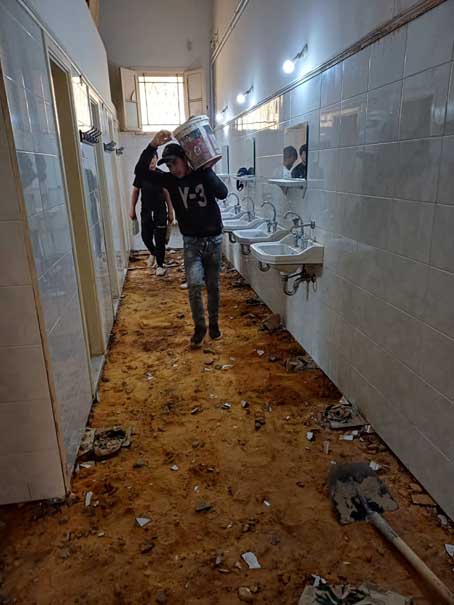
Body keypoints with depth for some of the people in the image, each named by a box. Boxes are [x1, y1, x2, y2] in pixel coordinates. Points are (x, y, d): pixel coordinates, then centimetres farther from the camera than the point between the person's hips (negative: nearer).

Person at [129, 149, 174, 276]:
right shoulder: (141, 173, -2)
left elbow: (167, 193, 0)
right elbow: (135, 191, 7)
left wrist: (170, 212, 0)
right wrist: (132, 208, 5)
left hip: (160, 211, -1)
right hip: (146, 211, 2)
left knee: (160, 239, 0)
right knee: (146, 236, 4)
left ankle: (160, 265, 12)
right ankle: (153, 252, 37)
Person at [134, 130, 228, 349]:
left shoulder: (203, 174, -4)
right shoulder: (170, 180, -2)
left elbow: (223, 193, -21)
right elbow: (140, 171, -15)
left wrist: (205, 169, -25)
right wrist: (153, 145, -25)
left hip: (214, 240, 0)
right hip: (191, 242, 0)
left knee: (213, 286, 9)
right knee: (194, 284, -15)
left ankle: (214, 323, 29)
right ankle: (199, 326, 5)